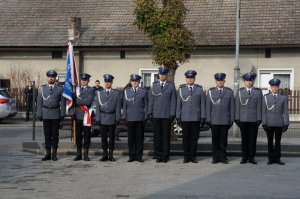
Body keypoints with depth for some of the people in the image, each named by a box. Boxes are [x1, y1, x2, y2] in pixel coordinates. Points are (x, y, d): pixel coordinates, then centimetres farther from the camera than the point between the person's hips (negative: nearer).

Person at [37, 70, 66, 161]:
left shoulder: (60, 89, 3)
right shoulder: (42, 88, 7)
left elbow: (63, 102, 1)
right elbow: (39, 102, 5)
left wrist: (63, 114, -5)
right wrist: (39, 114, -1)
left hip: (55, 114, -1)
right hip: (45, 114, 1)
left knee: (55, 134, 2)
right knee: (47, 134, 4)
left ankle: (54, 154, 8)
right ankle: (48, 154, 9)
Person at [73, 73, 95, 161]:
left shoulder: (91, 90, 0)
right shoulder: (76, 89, 15)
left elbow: (88, 101, -14)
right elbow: (74, 101, 13)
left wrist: (77, 101, -8)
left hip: (86, 115, -4)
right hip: (78, 115, 4)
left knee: (87, 135, 1)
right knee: (78, 135, 5)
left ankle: (86, 154, 7)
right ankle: (79, 153, 12)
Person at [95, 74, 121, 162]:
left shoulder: (116, 93, 4)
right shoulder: (99, 93, 7)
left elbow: (118, 107, 2)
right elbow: (97, 107, 5)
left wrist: (117, 119, -5)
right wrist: (98, 118, -2)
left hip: (112, 118, -1)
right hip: (102, 118, 1)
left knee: (111, 136, 3)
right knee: (103, 136, 3)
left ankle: (111, 155, 10)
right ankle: (105, 154, 11)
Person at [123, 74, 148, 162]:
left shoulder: (144, 92, 7)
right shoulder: (126, 91, 10)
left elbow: (146, 105, 6)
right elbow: (124, 105, 10)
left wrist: (145, 117, -1)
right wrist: (125, 116, 4)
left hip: (140, 118, -1)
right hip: (130, 118, 1)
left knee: (140, 137, 2)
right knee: (131, 138, 2)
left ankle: (139, 156, 8)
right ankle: (132, 156, 9)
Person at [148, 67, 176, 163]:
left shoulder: (171, 86, 3)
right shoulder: (154, 85, 9)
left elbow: (173, 100, 1)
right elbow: (151, 99, 10)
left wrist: (172, 114, -5)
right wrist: (150, 112, 4)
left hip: (167, 115, -2)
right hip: (156, 115, 2)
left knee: (166, 136, 2)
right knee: (157, 136, 3)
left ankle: (165, 156, 8)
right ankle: (158, 155, 9)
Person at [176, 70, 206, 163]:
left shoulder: (199, 89, 6)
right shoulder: (181, 89, 8)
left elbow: (202, 104, 4)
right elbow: (178, 104, 7)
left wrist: (203, 117, -2)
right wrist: (178, 117, 1)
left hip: (196, 118, 0)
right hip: (185, 118, 0)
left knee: (194, 138, 2)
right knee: (186, 138, 2)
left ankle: (193, 156, 9)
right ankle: (186, 157, 9)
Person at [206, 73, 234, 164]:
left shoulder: (229, 92, 6)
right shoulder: (210, 92, 6)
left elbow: (232, 107, 5)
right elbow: (208, 107, 4)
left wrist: (232, 119, 1)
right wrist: (208, 119, -1)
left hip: (225, 121, 0)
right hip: (214, 121, 0)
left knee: (223, 140, 4)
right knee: (215, 140, 3)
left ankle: (223, 157, 11)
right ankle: (215, 158, 9)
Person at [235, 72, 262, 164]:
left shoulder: (258, 92, 6)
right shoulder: (240, 92, 8)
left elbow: (259, 106, 2)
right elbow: (237, 106, 6)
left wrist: (259, 119, -5)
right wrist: (237, 118, -1)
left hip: (254, 119, 0)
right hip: (243, 119, 0)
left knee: (253, 139, 2)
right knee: (244, 139, 3)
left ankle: (251, 157, 8)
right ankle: (244, 157, 9)